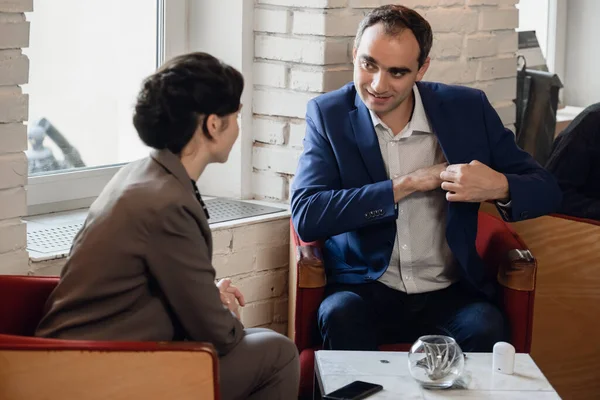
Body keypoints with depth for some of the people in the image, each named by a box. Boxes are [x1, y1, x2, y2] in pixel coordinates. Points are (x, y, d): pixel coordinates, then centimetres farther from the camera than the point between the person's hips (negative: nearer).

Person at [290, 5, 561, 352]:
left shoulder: (467, 109, 0)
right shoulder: (328, 115, -2)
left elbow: (546, 190, 3)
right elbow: (306, 218, -14)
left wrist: (499, 187, -21)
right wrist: (404, 186, -17)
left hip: (449, 293, 1)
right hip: (364, 289, -1)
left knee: (486, 329, -30)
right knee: (341, 316, -33)